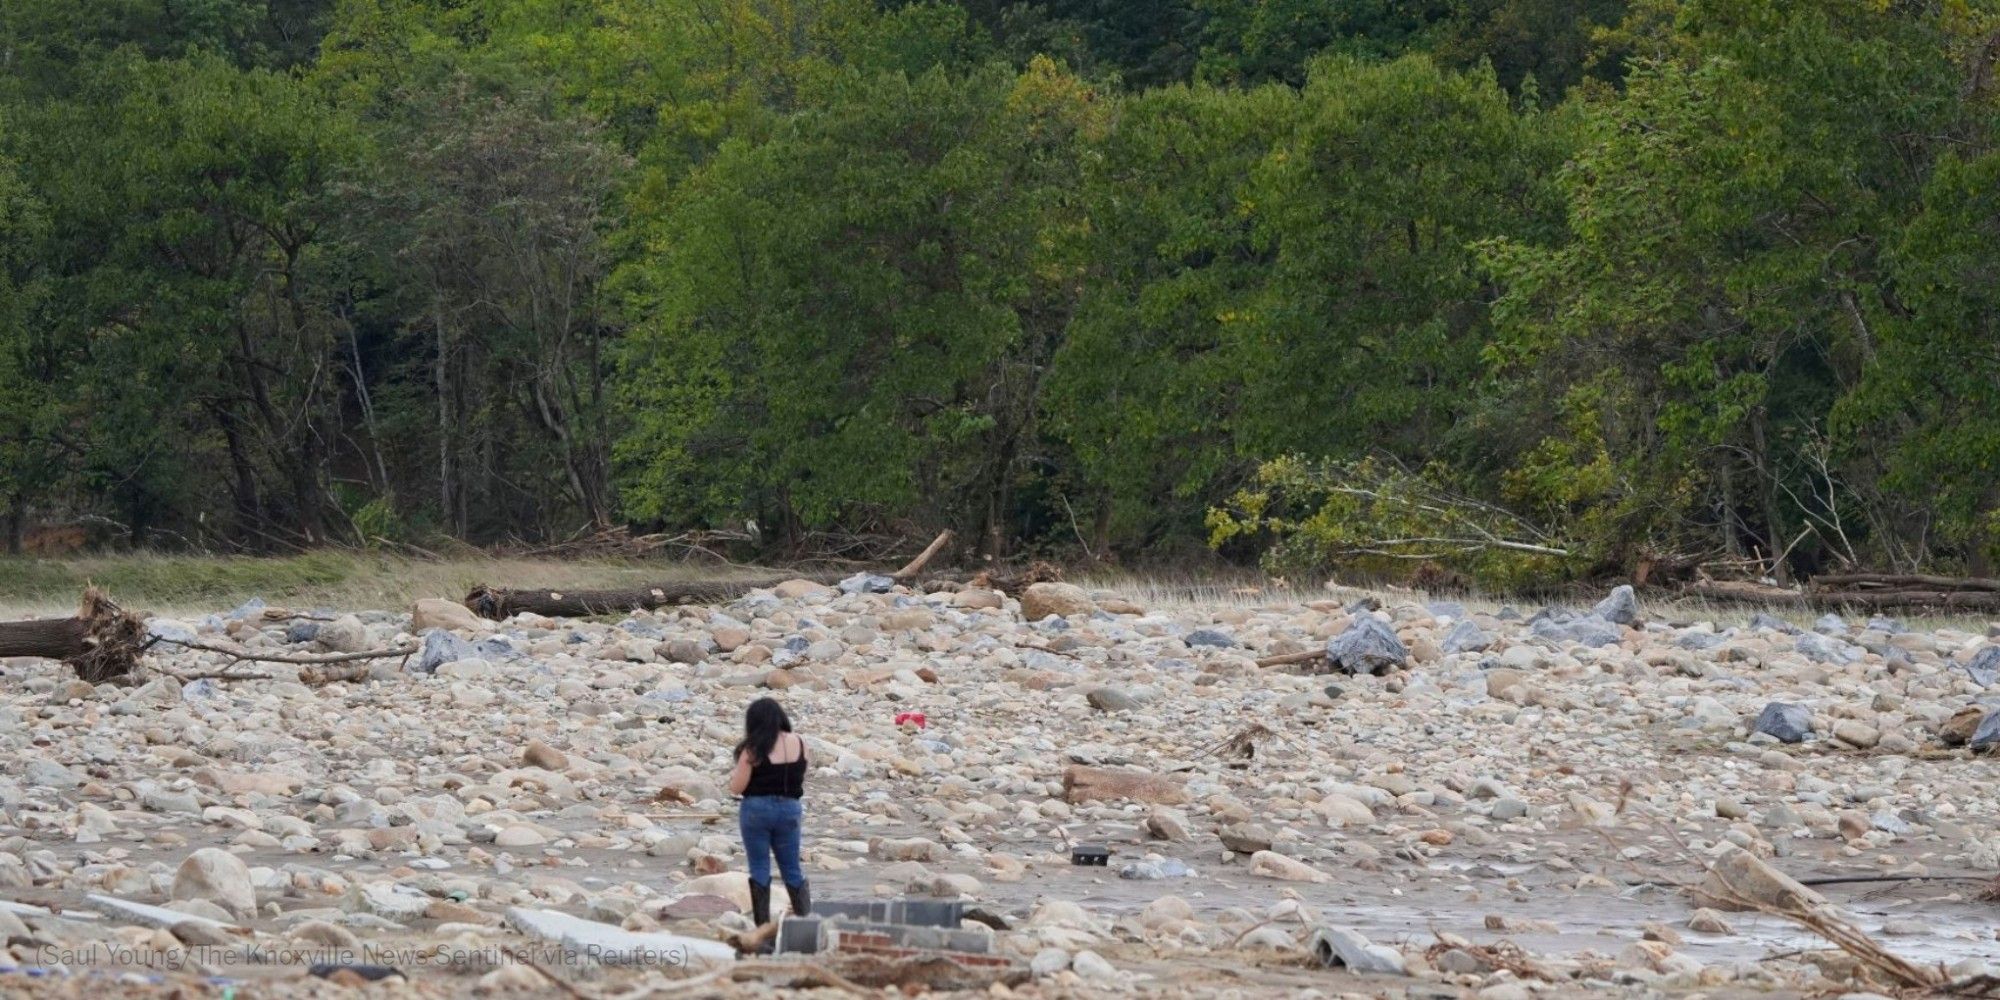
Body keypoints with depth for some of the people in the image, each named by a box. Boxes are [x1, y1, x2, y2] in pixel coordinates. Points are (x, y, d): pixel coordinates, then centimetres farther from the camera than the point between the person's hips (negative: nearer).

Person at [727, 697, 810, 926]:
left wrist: (733, 776, 7)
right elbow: (801, 779, 8)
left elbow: (737, 787, -11)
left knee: (759, 869, 6)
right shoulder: (798, 743, -2)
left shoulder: (754, 750, -14)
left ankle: (763, 926, 6)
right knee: (792, 869, 13)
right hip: (789, 809, 3)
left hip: (757, 809, -3)